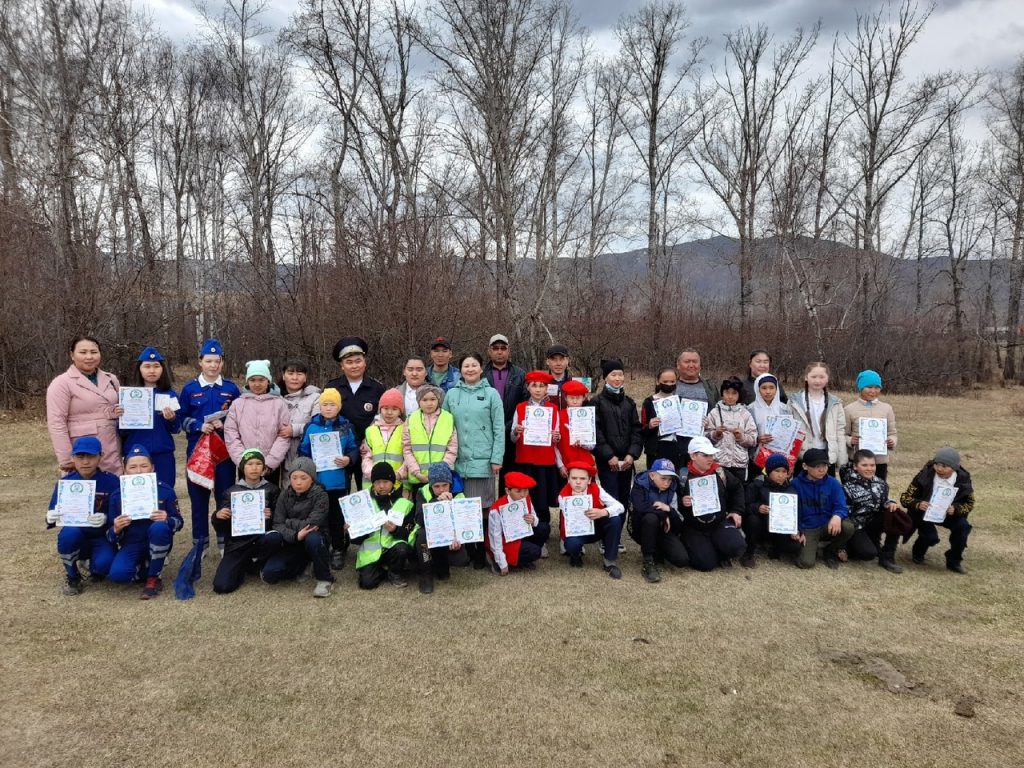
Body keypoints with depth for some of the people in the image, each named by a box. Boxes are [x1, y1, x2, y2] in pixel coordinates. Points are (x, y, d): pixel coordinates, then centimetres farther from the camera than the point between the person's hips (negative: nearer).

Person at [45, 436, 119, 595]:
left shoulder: (111, 482, -9)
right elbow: (52, 516, -1)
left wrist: (106, 519, -32)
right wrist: (51, 518, -25)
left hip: (101, 538, -2)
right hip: (75, 538, 2)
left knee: (104, 563, -32)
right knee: (69, 532, -33)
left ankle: (93, 566, 10)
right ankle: (72, 576, -5)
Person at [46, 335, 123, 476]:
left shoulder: (111, 379, 11)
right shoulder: (62, 383, -5)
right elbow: (56, 423, -11)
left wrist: (118, 412, 1)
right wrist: (66, 459, -17)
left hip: (111, 454, 5)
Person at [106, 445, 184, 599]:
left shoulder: (165, 491, -7)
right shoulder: (117, 496, -2)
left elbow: (179, 522, -2)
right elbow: (110, 536, 4)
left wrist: (167, 520, -24)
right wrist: (116, 529, -20)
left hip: (157, 544, 0)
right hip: (131, 545, 1)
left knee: (159, 527, -35)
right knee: (117, 574, -29)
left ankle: (153, 578, -15)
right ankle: (146, 567, 8)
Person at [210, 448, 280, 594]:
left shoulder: (272, 490, 6)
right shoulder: (231, 492, 7)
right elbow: (220, 527, 8)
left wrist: (272, 516, -17)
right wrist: (217, 517, -14)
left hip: (262, 540, -1)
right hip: (237, 543, 1)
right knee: (222, 586, -18)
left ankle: (259, 564, -4)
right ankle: (243, 567, 16)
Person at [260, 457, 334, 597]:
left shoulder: (320, 495, -12)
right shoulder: (285, 495, -1)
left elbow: (311, 524, -22)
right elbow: (277, 524, -10)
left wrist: (288, 522, -10)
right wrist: (295, 536, -28)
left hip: (313, 541, -2)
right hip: (292, 542, 3)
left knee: (312, 539, -38)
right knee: (269, 574, -23)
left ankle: (324, 579, -18)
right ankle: (298, 566, 7)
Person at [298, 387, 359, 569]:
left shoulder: (346, 427, 0)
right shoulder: (311, 426, 1)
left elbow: (354, 449, -1)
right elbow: (303, 451, 3)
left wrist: (348, 460, -20)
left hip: (338, 481, -1)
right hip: (316, 480, 1)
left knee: (337, 517, 8)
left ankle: (338, 550, 19)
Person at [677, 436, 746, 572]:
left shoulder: (719, 472, 1)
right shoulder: (682, 476, -9)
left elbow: (737, 488, 18)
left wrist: (737, 511, 10)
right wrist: (681, 503, -25)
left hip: (719, 523, 3)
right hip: (694, 528, -3)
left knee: (736, 547, -23)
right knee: (706, 563, -18)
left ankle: (720, 553, 13)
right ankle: (691, 545, 16)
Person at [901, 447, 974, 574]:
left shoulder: (963, 479, -17)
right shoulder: (925, 475, -23)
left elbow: (969, 503, -5)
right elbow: (905, 497, -17)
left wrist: (956, 509, -27)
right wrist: (918, 504, -39)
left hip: (948, 513, 3)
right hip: (924, 512, -3)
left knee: (962, 526, -24)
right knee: (930, 536, -25)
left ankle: (954, 561, 0)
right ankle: (918, 553, 13)